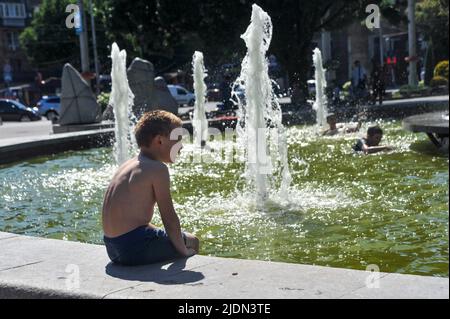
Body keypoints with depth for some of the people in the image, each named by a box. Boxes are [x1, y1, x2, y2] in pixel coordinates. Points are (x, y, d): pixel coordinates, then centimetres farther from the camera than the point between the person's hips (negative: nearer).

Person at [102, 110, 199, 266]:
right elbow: (169, 217, -13)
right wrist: (183, 251, -3)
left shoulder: (128, 165, 15)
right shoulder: (157, 168, -12)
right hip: (133, 248, -9)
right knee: (191, 241, 8)